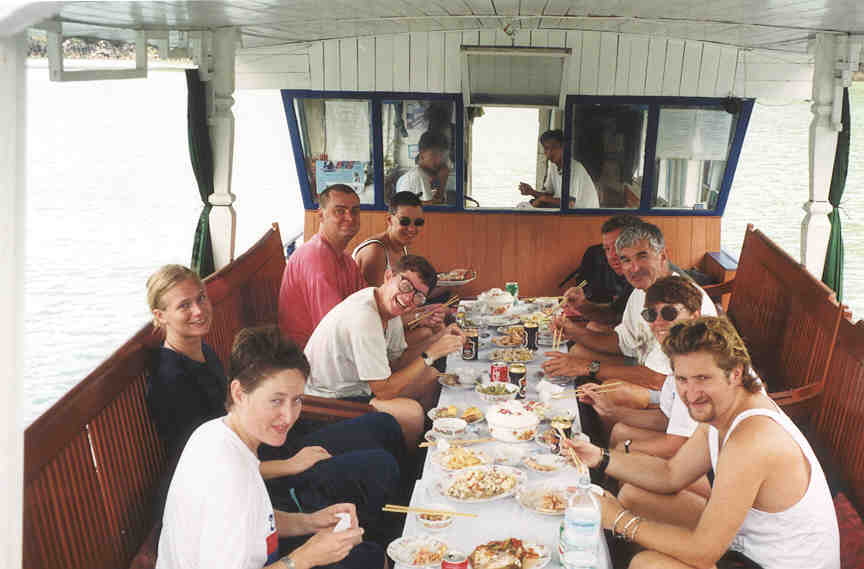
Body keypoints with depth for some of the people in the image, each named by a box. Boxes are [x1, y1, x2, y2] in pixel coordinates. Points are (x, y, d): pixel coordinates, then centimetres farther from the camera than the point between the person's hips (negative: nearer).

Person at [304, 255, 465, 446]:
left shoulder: (390, 307, -1)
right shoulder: (364, 318, -30)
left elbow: (397, 362, 8)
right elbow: (383, 391, -27)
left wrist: (436, 338, -5)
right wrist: (430, 355, -22)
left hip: (355, 384, 10)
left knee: (431, 376, 10)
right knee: (411, 411, -27)